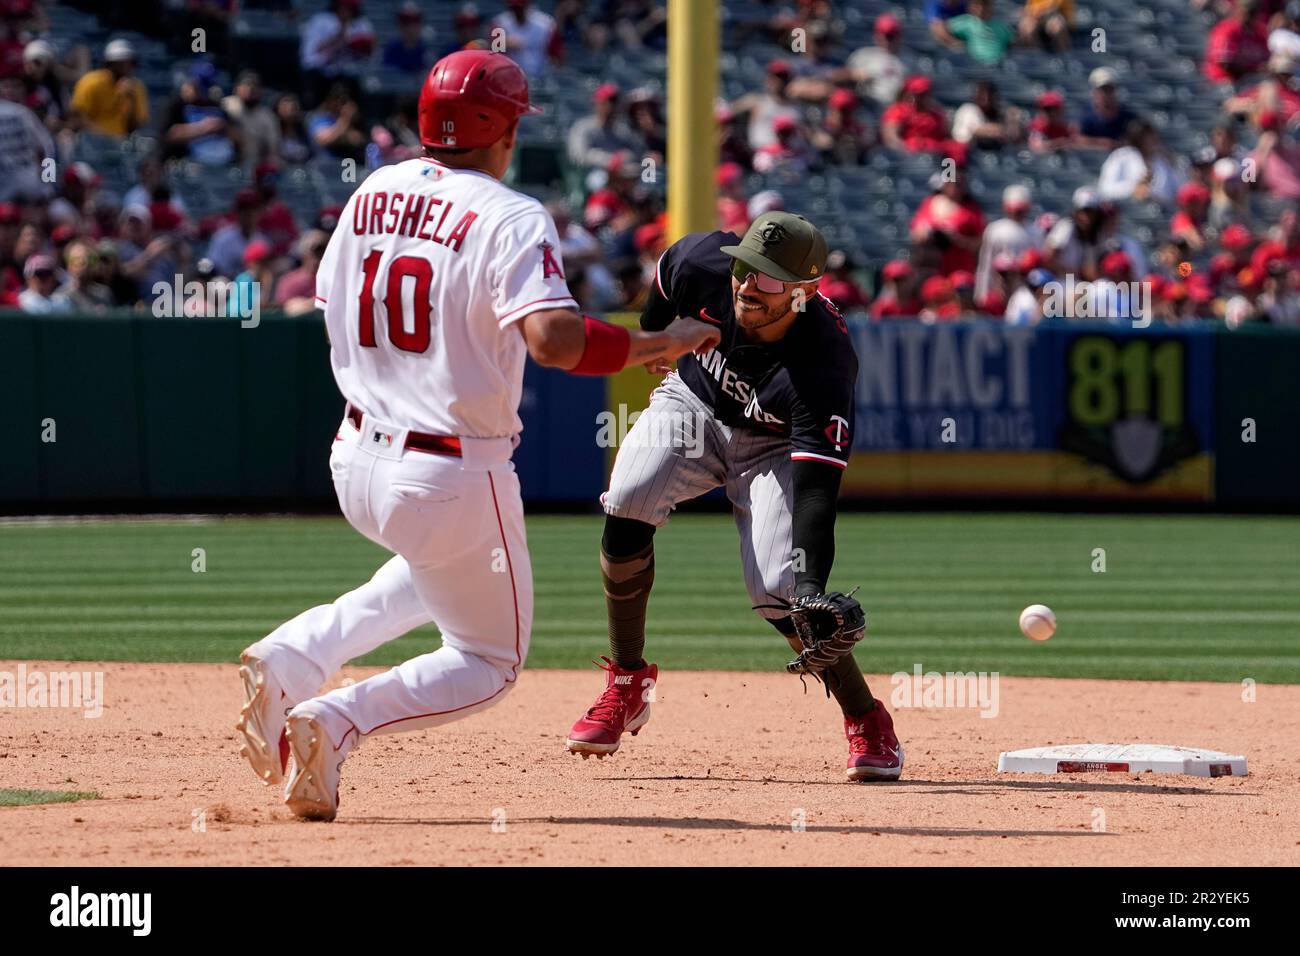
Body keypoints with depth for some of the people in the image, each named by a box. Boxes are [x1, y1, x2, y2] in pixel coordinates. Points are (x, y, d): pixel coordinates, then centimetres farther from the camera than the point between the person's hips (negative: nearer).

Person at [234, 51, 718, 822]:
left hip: (356, 461, 7)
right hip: (453, 481, -7)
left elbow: (333, 310, 16)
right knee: (490, 662, 11)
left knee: (438, 569, 35)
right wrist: (660, 346, -19)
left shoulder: (372, 195, 5)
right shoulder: (510, 219, -16)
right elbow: (554, 338, -30)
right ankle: (335, 722, -14)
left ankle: (288, 661, 13)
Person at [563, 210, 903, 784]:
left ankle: (867, 723, 1)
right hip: (692, 403, 3)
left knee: (779, 593, -21)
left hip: (774, 447, -3)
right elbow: (666, 272, -2)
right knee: (626, 510, -25)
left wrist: (811, 585, -54)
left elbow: (817, 489, -41)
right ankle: (627, 683, -7)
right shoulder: (702, 263, -29)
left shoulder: (824, 364, -38)